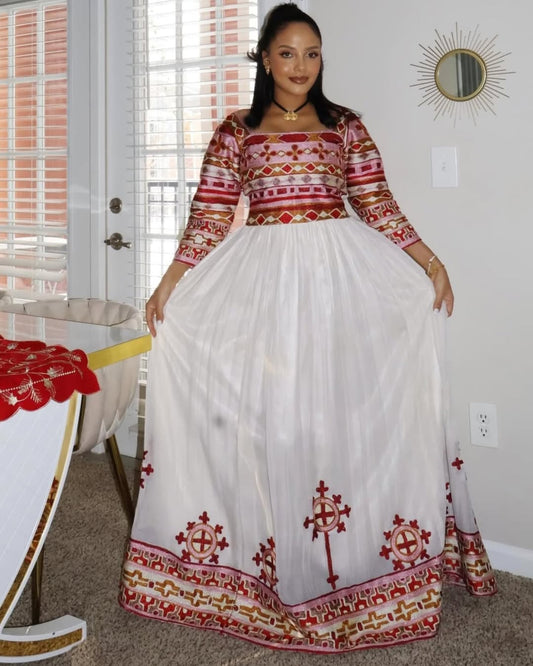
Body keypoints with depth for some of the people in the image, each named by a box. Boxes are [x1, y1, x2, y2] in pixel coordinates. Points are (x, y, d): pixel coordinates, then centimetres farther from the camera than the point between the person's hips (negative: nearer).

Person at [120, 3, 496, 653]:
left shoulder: (345, 125, 10)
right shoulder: (235, 131, 9)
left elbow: (377, 205, 6)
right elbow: (210, 215, 4)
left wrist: (431, 262, -2)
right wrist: (170, 283, -3)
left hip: (342, 279, 1)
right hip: (263, 282, 0)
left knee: (343, 410, 1)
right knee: (268, 415, 1)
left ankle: (351, 562, 16)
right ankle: (277, 567, 14)